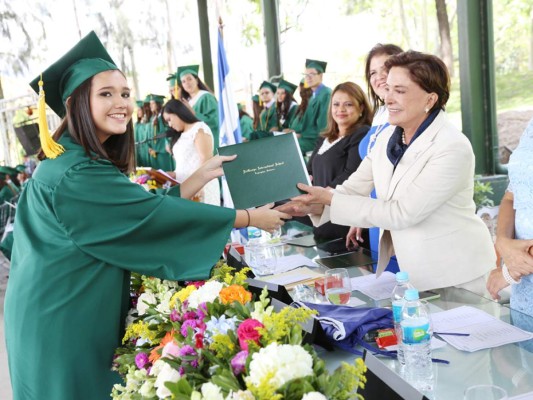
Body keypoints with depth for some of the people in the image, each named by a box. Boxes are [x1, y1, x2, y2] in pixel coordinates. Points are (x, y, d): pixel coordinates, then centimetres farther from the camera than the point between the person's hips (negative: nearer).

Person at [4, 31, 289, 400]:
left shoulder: (83, 160, 7)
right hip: (65, 325, -9)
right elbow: (153, 217, -24)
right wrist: (250, 218, -17)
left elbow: (143, 208, 7)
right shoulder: (76, 175, -24)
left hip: (75, 315, 9)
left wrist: (203, 175, 4)